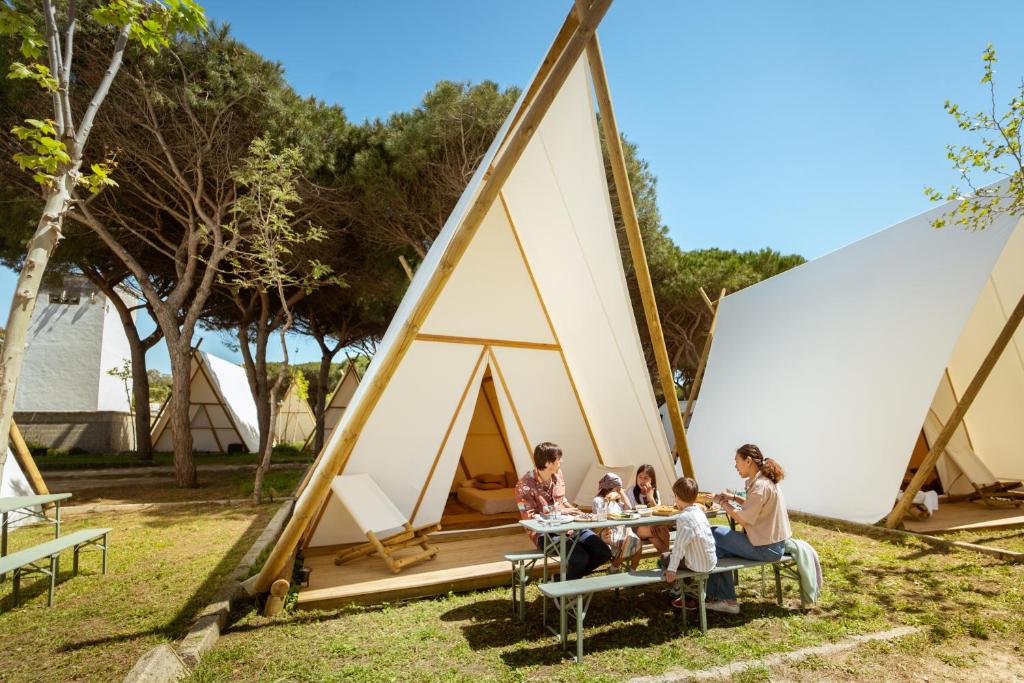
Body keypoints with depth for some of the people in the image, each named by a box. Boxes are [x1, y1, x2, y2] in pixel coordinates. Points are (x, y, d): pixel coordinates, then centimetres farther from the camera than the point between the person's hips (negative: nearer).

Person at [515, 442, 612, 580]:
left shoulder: (558, 475, 6)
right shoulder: (525, 486, -15)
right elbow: (530, 518, -17)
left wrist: (574, 512, 1)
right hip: (545, 533, -7)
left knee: (603, 553, -7)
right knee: (580, 558, -29)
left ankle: (569, 578, 12)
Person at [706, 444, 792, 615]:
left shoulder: (760, 486, -24)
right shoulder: (764, 480, 6)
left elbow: (742, 519, -19)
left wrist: (723, 502, -7)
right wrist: (734, 498, 9)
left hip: (766, 548, -9)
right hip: (772, 543, 9)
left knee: (713, 534, -5)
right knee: (719, 548, 8)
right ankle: (725, 600, 12)